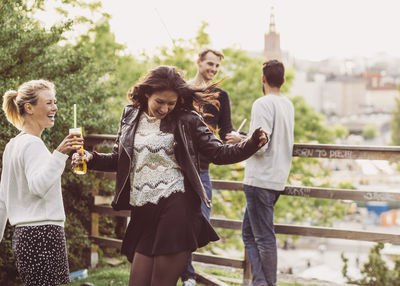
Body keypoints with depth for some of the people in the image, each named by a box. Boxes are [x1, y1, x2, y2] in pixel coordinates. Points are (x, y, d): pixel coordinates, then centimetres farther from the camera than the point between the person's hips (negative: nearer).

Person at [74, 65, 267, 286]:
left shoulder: (186, 119, 0)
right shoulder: (131, 116, 12)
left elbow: (218, 153, 0)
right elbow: (118, 160, 20)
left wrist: (252, 144, -16)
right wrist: (91, 159, 2)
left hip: (176, 209, -5)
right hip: (143, 214, 5)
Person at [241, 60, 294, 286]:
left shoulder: (263, 104, -14)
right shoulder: (288, 104, 12)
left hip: (261, 179, -9)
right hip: (279, 177, 9)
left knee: (264, 238, -2)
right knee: (249, 233, 15)